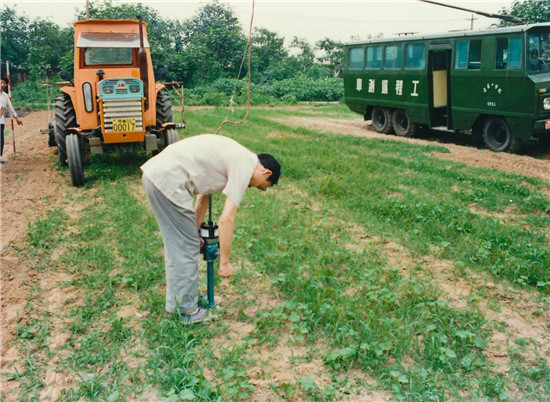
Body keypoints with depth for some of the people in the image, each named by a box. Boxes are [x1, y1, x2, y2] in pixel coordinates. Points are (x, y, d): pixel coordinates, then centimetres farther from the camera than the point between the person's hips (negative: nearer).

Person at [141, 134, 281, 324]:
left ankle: (175, 303, 36)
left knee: (175, 246, 21)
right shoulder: (245, 166, -8)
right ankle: (188, 310, 16)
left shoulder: (236, 157, 20)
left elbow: (203, 195, 26)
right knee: (186, 249, 2)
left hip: (153, 173, 10)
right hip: (168, 180, -10)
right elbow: (226, 219, -12)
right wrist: (225, 262, -4)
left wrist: (195, 232, 28)